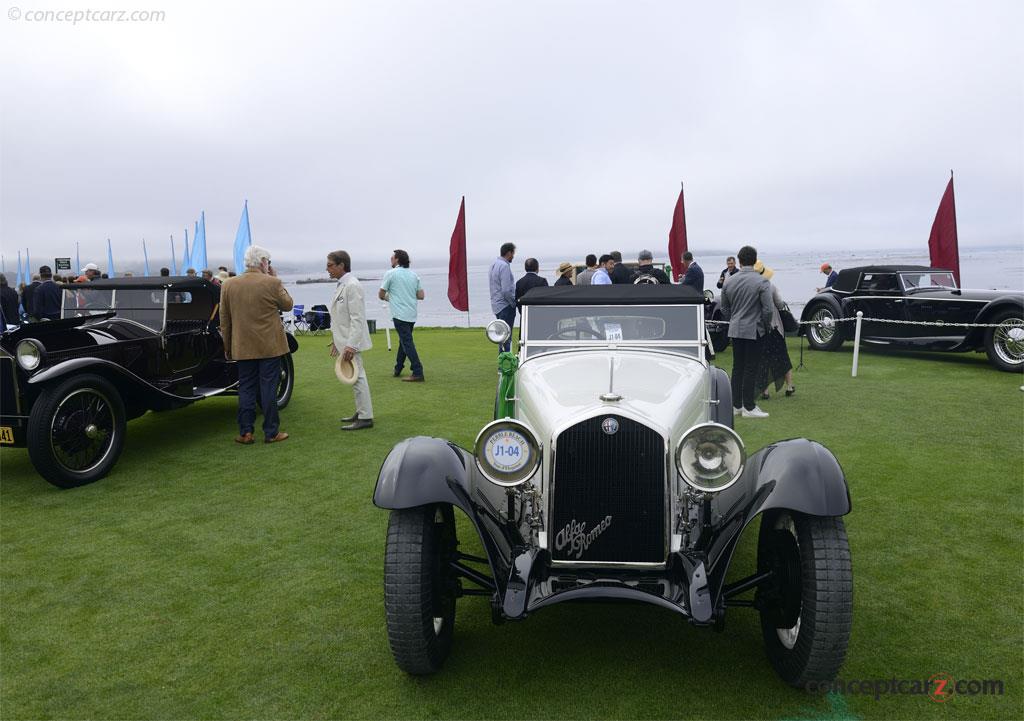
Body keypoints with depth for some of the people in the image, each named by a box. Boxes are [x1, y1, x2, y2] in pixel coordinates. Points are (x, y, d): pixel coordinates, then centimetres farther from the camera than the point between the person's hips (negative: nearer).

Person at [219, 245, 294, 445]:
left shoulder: (229, 286, 2)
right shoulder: (272, 283, -10)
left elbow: (224, 321, 7)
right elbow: (287, 305, 5)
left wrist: (227, 347, 16)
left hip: (242, 348, 3)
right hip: (269, 346, -3)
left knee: (246, 389, 10)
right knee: (269, 388, 3)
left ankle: (245, 432, 11)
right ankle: (271, 433, 8)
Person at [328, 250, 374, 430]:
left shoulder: (352, 285, -17)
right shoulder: (342, 285, 13)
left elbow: (357, 318, -22)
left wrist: (350, 345, -25)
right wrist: (336, 341, 21)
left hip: (351, 341, -10)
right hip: (344, 339, 10)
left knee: (357, 378, -6)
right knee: (355, 378, 15)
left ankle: (365, 418, 0)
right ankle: (361, 412, 24)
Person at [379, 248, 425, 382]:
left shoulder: (390, 274, -5)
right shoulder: (414, 275, 10)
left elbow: (381, 295, -1)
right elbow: (421, 296, 9)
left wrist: (388, 298, 20)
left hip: (400, 315, -6)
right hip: (412, 315, 7)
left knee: (407, 343, -7)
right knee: (404, 341, 18)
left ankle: (418, 373, -12)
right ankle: (398, 369, 28)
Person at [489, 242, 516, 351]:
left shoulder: (494, 264, 12)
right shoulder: (504, 266, -17)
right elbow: (506, 290, -23)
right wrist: (514, 303, -10)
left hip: (496, 304, 10)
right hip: (505, 305, -10)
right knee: (506, 335, -7)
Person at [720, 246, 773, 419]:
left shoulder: (729, 282, 4)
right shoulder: (762, 281, -12)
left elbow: (724, 309, 13)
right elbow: (767, 309, -15)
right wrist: (766, 327, 1)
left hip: (735, 331, 5)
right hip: (754, 330, -5)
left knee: (737, 367, 12)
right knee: (751, 369, -1)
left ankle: (736, 404, 18)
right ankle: (748, 408, 3)